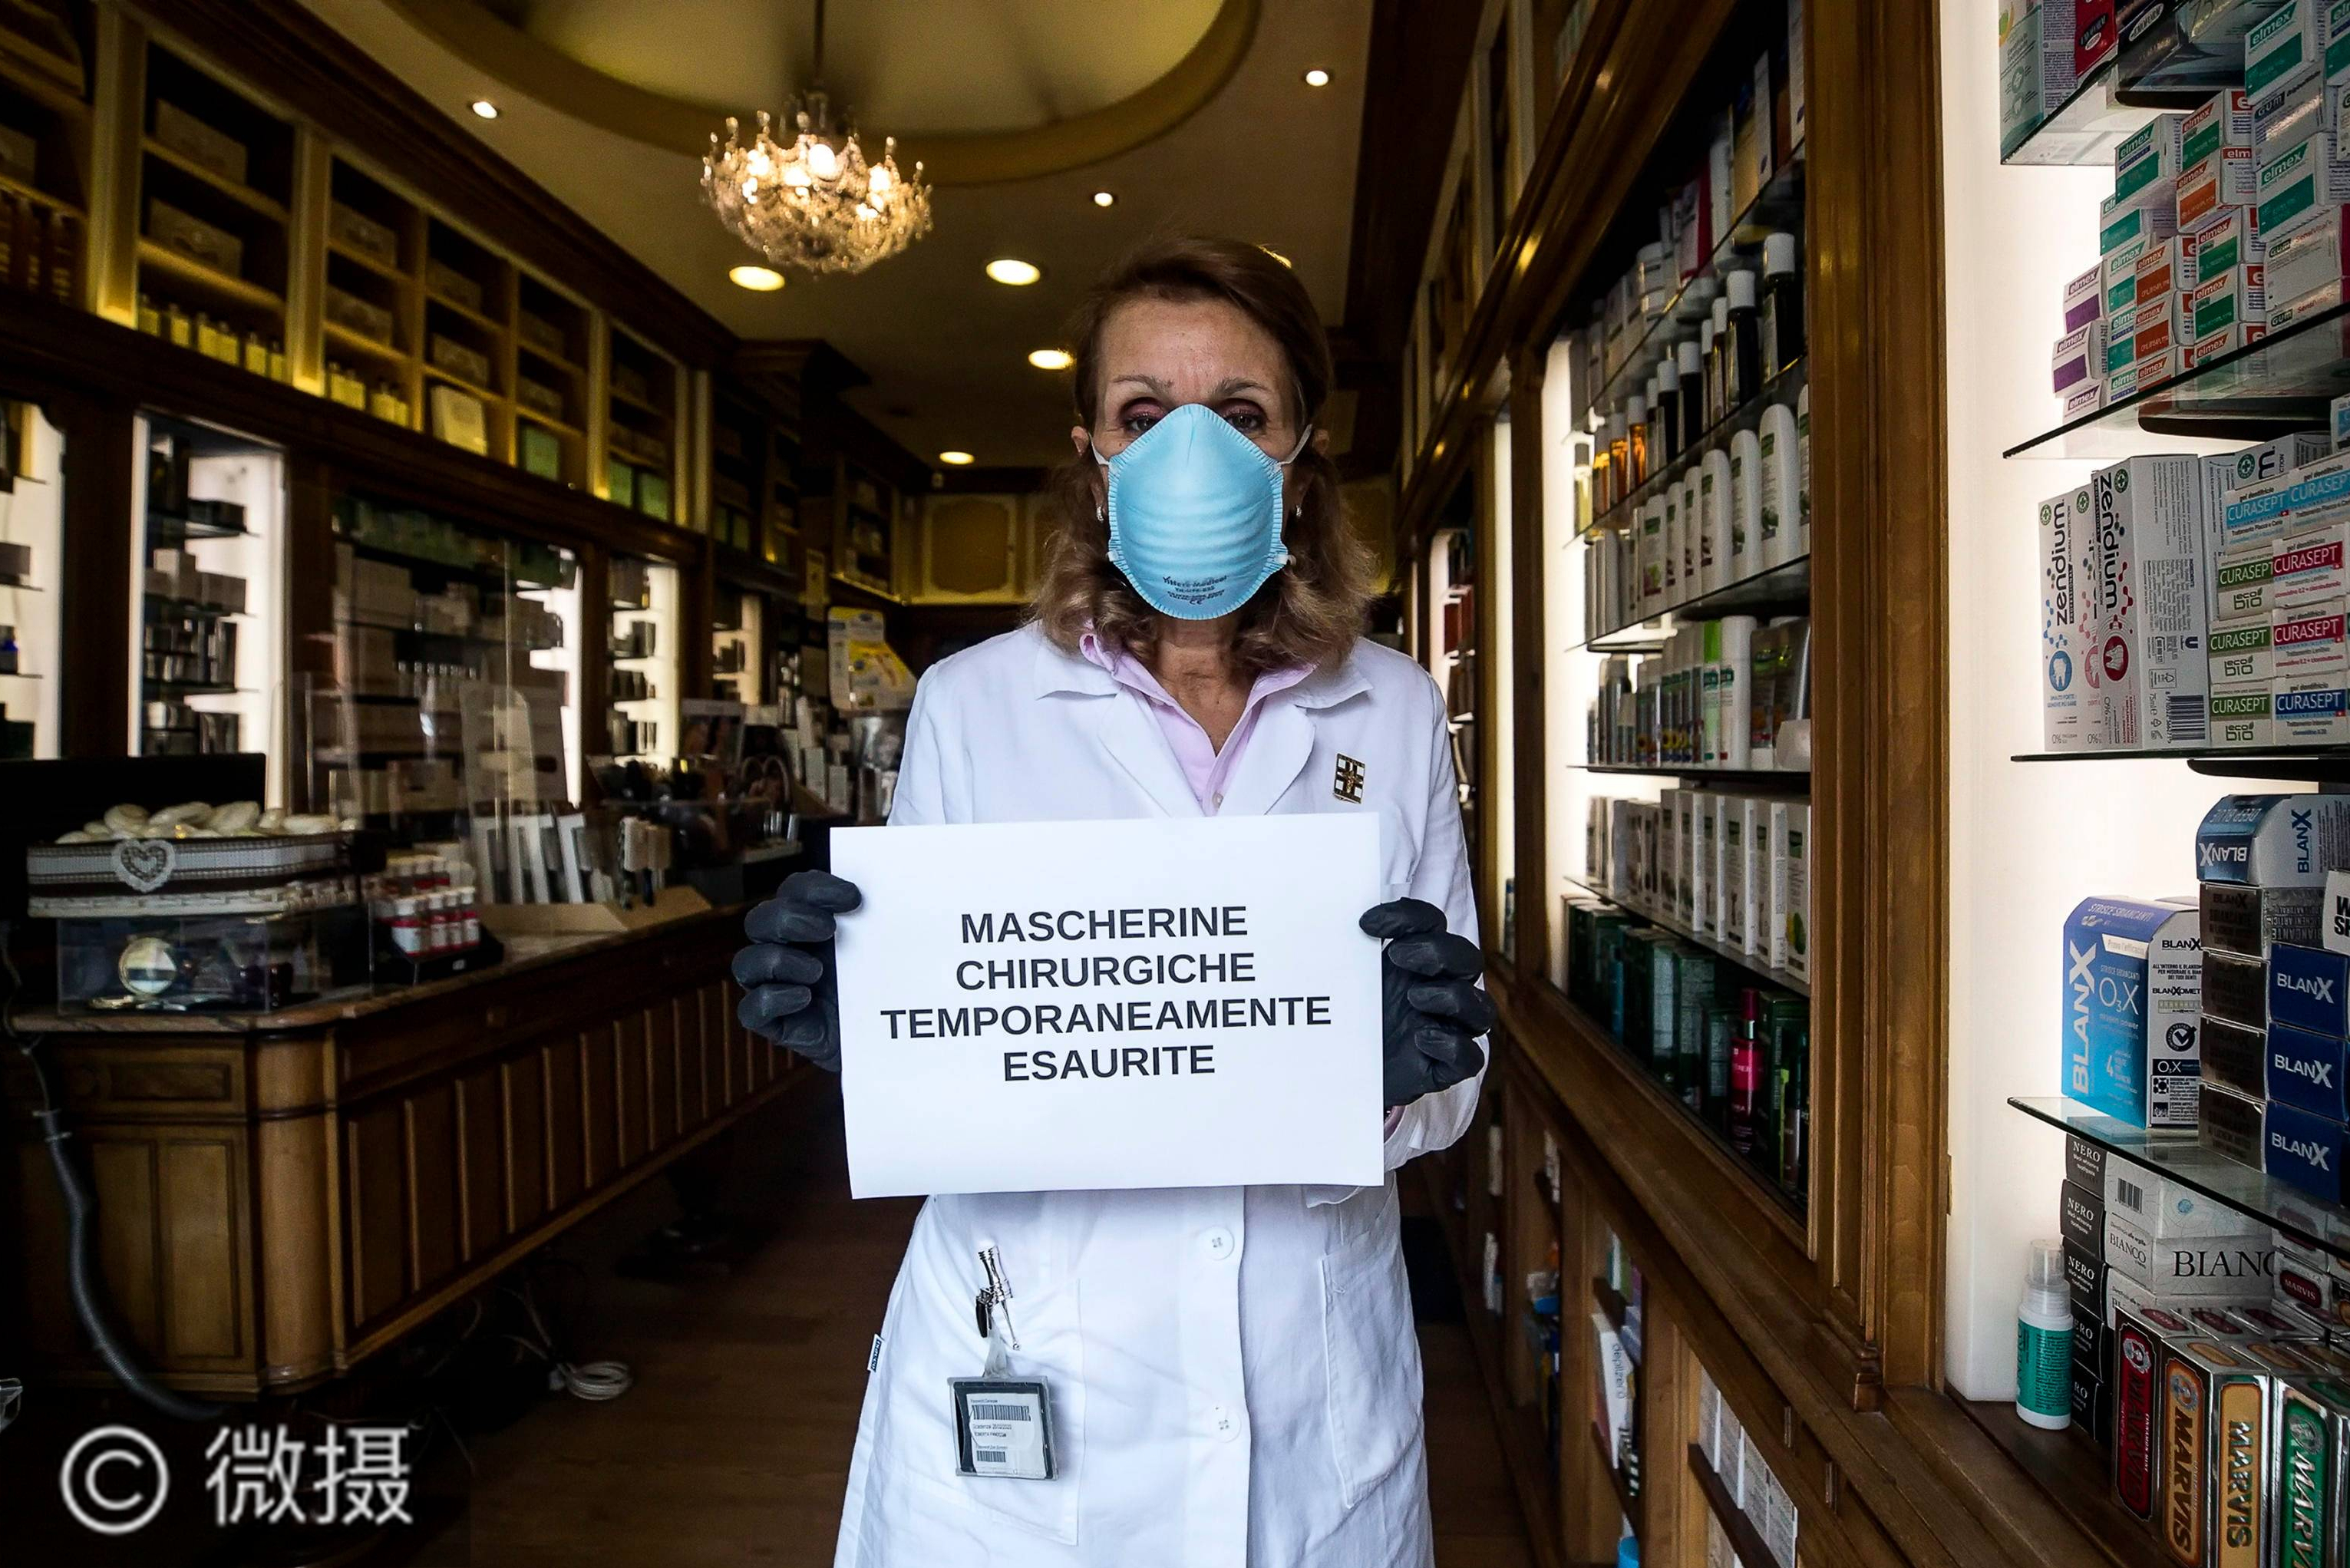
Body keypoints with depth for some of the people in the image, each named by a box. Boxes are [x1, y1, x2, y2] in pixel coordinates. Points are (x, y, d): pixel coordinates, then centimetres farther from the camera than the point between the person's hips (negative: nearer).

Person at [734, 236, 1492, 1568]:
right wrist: (844, 1018, -21)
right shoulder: (972, 704, -5)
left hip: (1311, 1399, 2)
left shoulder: (1394, 713, 0)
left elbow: (1446, 1097, 3)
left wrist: (1416, 1060, -18)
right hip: (1021, 1377, -1)